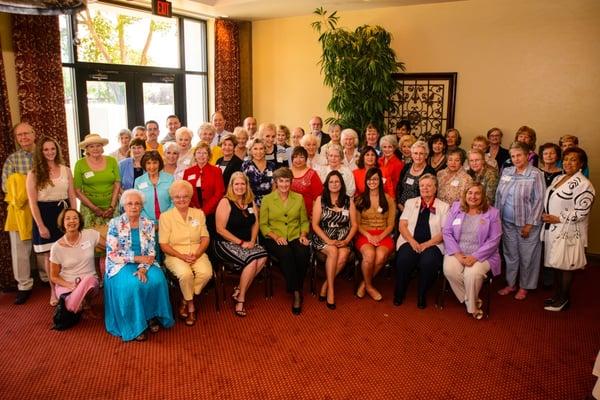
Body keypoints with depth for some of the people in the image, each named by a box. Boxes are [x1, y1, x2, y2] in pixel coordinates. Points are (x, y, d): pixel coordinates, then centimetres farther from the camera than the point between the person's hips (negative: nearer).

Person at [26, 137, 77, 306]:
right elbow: (33, 202, -6)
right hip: (45, 215, -2)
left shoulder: (65, 170, 4)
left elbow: (72, 196, 7)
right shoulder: (34, 174, -4)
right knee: (50, 256, 5)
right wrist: (40, 225, -10)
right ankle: (54, 291, 18)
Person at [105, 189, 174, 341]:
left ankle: (152, 316, -5)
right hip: (121, 265, -3)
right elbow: (112, 254, -9)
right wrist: (137, 258, -16)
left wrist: (143, 268, -18)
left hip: (144, 263, 3)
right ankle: (134, 324, -14)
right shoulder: (115, 224, -4)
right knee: (132, 284, -32)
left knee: (157, 280, -27)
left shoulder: (148, 224, 4)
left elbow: (151, 252, 0)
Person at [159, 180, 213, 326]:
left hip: (197, 253, 3)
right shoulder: (165, 216, 0)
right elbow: (164, 245, -3)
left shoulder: (199, 213, 10)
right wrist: (182, 256, -17)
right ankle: (191, 305, -5)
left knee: (206, 273, -28)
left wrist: (197, 254, -13)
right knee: (186, 274, -33)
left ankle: (185, 301, -3)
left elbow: (205, 238, 6)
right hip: (175, 255, -3)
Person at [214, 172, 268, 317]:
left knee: (263, 257, -22)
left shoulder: (251, 202, 10)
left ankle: (239, 290, -8)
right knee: (252, 260, -28)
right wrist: (240, 242, -15)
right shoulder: (225, 202, -8)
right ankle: (240, 299, -10)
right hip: (226, 244, -6)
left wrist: (252, 241, -9)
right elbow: (220, 229, -14)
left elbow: (255, 224, 10)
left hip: (247, 243, 6)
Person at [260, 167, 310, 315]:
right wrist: (276, 237, -13)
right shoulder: (267, 199, 4)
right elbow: (263, 224, 2)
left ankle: (297, 289, -10)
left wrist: (303, 234, -3)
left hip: (295, 237, 2)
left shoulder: (298, 198, 12)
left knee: (303, 254, -32)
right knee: (286, 254, -35)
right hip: (275, 239, -2)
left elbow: (304, 221, 16)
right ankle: (296, 293, -23)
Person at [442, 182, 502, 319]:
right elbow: (446, 232, 2)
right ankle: (470, 301, -4)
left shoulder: (492, 213, 2)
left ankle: (472, 305, -2)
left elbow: (494, 240, -4)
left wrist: (475, 257, -15)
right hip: (457, 252, 2)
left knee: (473, 273, -31)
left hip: (481, 255, -2)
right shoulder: (456, 208, 7)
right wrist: (457, 254, -11)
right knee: (449, 270, -28)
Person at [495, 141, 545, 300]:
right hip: (507, 222, 5)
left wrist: (529, 224, -12)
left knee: (526, 256, 7)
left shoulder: (536, 174, -10)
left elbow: (539, 200, -11)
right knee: (510, 253, 15)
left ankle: (524, 287, 24)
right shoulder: (506, 171, 5)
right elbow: (499, 195, 11)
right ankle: (510, 283, 30)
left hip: (526, 223, -4)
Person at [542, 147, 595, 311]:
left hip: (568, 232, -8)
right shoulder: (558, 178, 10)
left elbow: (581, 212, -21)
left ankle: (563, 299, 19)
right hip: (553, 230, 8)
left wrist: (558, 219, -18)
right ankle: (557, 295, 31)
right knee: (556, 263, 16)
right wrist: (546, 216, 4)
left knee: (566, 266, 4)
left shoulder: (583, 184, -16)